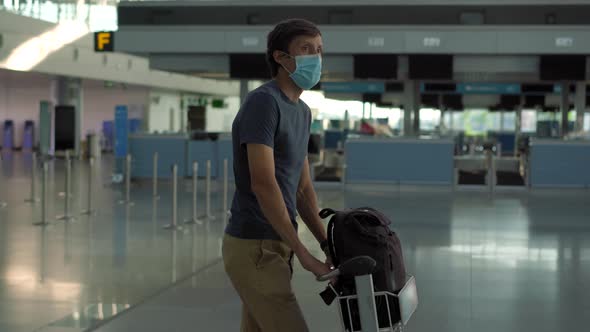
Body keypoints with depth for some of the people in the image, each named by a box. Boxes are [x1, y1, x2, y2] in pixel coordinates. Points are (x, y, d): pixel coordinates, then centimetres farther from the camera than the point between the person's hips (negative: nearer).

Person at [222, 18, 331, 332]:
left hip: (274, 245, 9)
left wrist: (328, 244, 7)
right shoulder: (263, 102, -14)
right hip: (254, 248, -9)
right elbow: (263, 184, -22)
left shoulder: (302, 112, 15)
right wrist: (302, 252, -21)